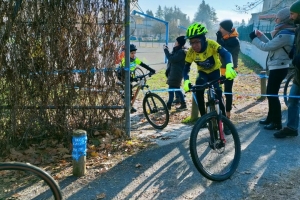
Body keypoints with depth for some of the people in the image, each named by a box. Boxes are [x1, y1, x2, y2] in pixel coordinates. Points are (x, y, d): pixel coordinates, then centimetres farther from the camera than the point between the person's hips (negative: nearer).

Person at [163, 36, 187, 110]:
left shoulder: (182, 51, -18)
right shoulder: (178, 50, 15)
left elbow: (172, 59, -23)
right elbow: (172, 57, 16)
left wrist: (166, 50, -15)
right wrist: (167, 50, 7)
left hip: (176, 73, -10)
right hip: (174, 72, 10)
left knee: (171, 89, -4)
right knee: (176, 88, 13)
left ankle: (168, 105, 3)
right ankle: (183, 103, 19)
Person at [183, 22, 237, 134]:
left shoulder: (211, 44, -32)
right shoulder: (191, 52, -24)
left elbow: (226, 53, -44)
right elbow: (186, 68, -18)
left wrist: (229, 67, -63)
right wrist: (186, 81, -37)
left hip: (215, 71, -2)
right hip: (203, 72, 2)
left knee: (217, 95, -16)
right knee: (198, 90, -25)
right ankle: (203, 117, -9)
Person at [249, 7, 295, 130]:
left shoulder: (285, 35, -21)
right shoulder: (284, 32, 12)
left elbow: (266, 47, -18)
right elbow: (271, 45, 17)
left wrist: (254, 38, -5)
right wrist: (261, 35, 10)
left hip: (278, 68, -10)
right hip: (276, 67, 10)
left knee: (272, 94, -4)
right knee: (270, 93, 15)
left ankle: (277, 123, 5)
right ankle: (271, 118, 27)